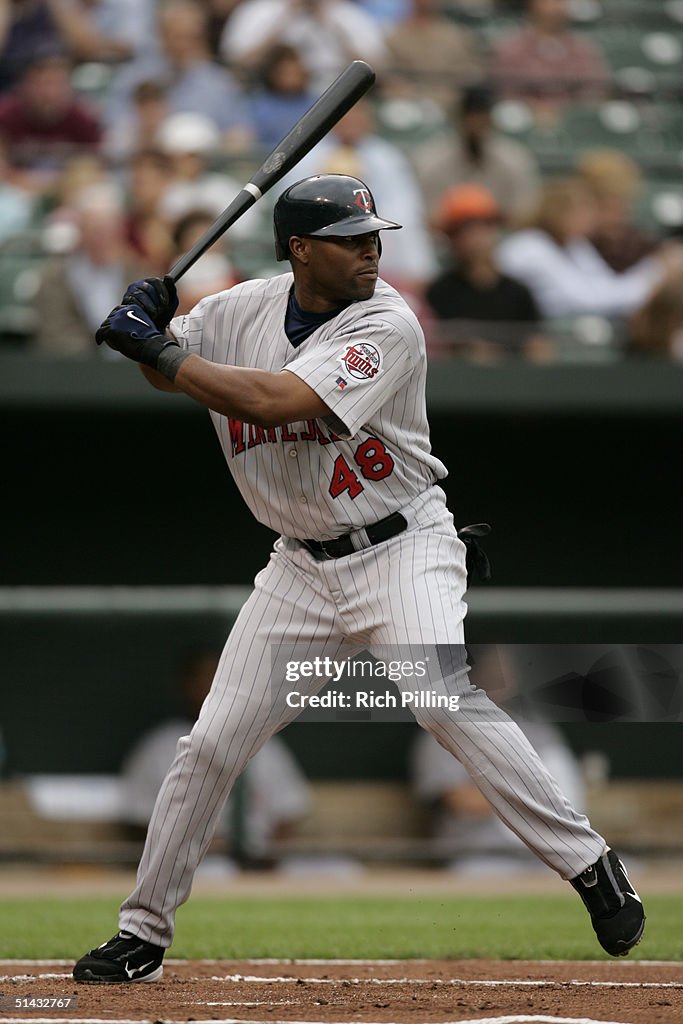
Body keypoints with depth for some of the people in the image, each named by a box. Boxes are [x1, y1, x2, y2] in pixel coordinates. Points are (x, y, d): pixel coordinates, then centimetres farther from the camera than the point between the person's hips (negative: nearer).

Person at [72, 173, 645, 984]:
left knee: (443, 699, -27)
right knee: (211, 743, 2)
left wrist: (160, 351, -23)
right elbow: (168, 371, 18)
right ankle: (142, 933, 15)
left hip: (402, 549, -5)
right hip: (302, 568, 5)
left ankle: (590, 866, -18)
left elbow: (278, 401, -29)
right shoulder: (243, 311, 0)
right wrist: (151, 325, -6)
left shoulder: (387, 326, -18)